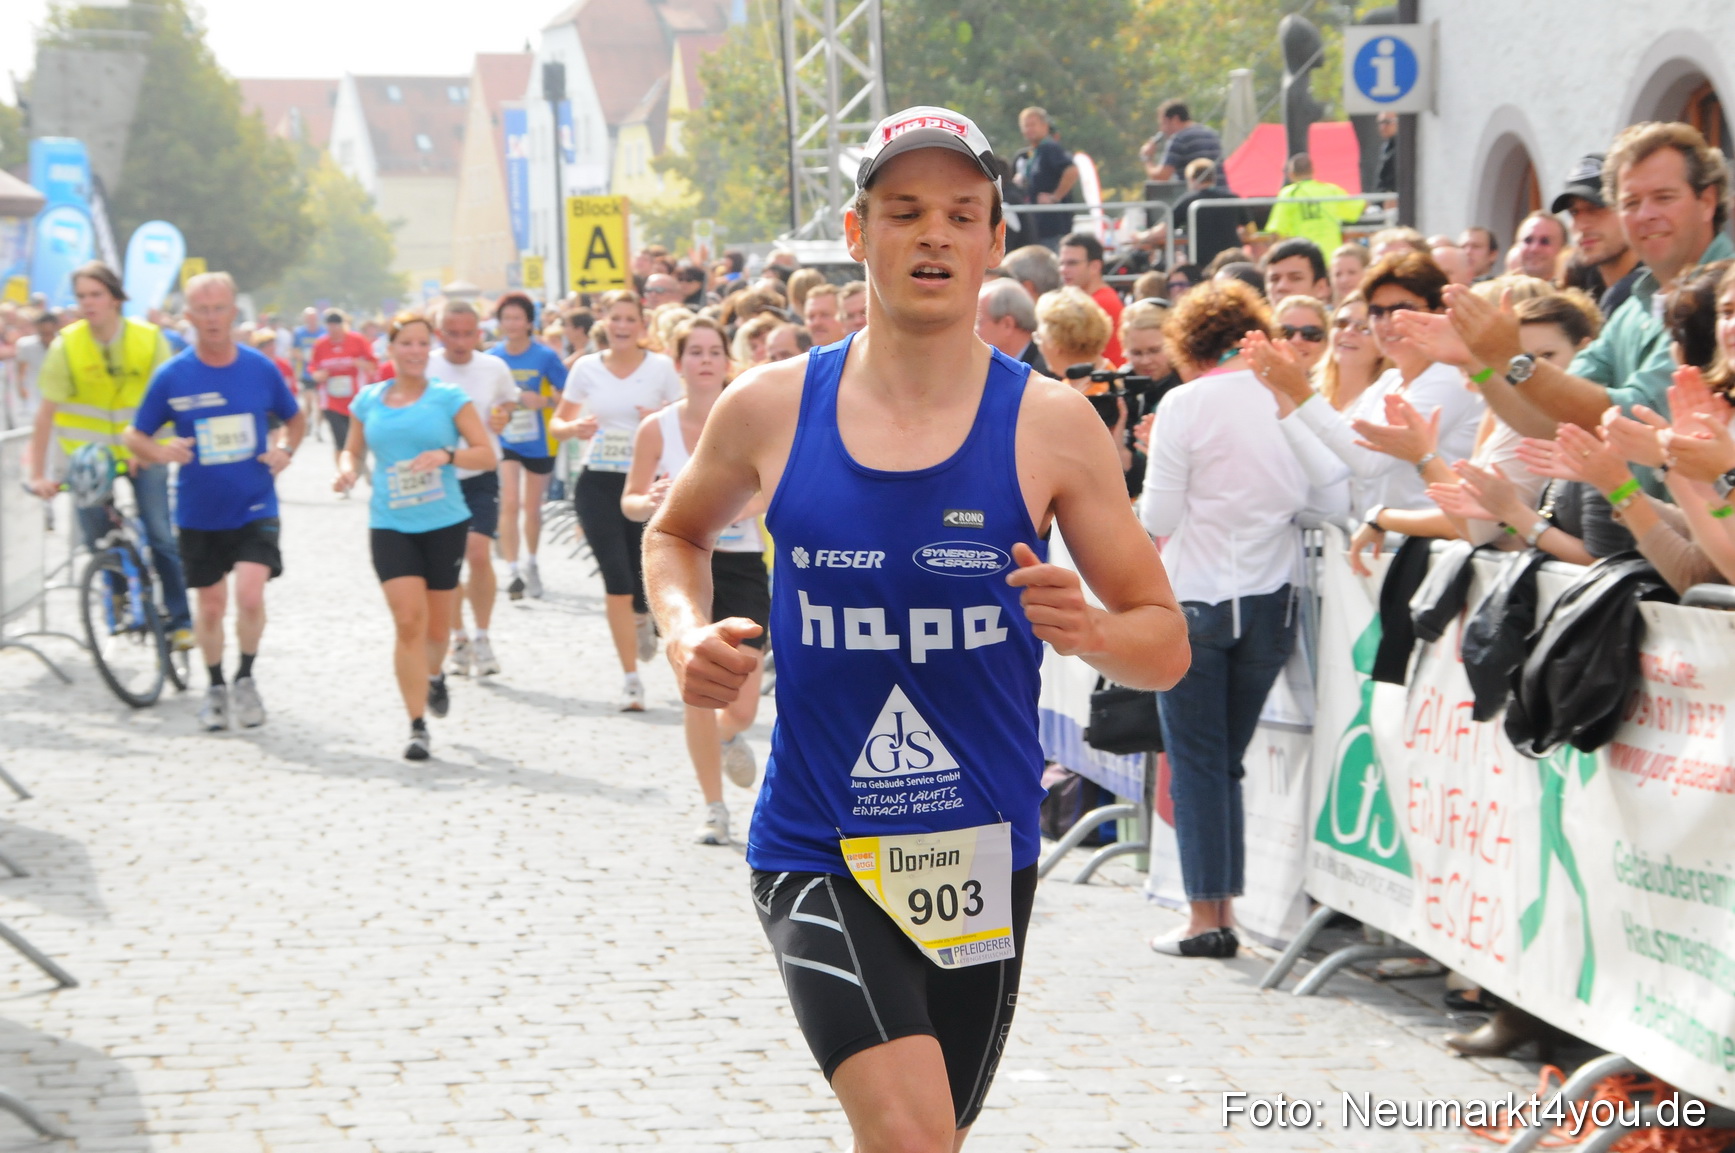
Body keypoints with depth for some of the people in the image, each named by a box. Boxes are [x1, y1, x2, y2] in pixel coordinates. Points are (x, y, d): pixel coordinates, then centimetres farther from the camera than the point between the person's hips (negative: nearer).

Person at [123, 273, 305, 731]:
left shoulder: (261, 368, -4)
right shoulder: (172, 376, -6)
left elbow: (295, 418, 13)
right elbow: (134, 436, 0)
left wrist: (285, 449, -7)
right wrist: (161, 452, -21)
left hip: (255, 508, -1)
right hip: (199, 513, 1)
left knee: (250, 595, -18)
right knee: (211, 606, 10)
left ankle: (246, 678, 6)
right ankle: (216, 688, 32)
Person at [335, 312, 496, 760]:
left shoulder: (448, 397, -1)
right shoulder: (369, 400, 6)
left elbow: (487, 454, -2)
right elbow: (353, 450, 19)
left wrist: (446, 455, -20)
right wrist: (346, 469, -4)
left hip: (444, 524, 0)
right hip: (389, 526, 0)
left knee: (437, 627, 10)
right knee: (409, 621, -14)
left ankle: (434, 675, 47)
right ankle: (418, 727, -9)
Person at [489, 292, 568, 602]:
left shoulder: (545, 356, -11)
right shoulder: (492, 358, -3)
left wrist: (544, 402, -23)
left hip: (539, 443, -1)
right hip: (505, 441, 1)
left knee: (532, 508, 12)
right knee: (509, 504, -15)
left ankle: (531, 564, 35)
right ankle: (513, 571, -14)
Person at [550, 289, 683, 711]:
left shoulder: (661, 367, 0)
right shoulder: (586, 368, 4)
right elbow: (558, 422, 11)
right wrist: (575, 428, -11)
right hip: (599, 483, 1)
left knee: (638, 577, 0)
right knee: (616, 580, -8)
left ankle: (640, 614, 41)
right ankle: (631, 679, -1)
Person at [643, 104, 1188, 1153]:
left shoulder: (1050, 425, -4)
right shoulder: (771, 409, -2)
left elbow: (1166, 646, 0)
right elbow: (678, 532, 19)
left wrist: (1089, 630, -22)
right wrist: (687, 633, -1)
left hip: (980, 852, 2)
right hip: (816, 854, -1)